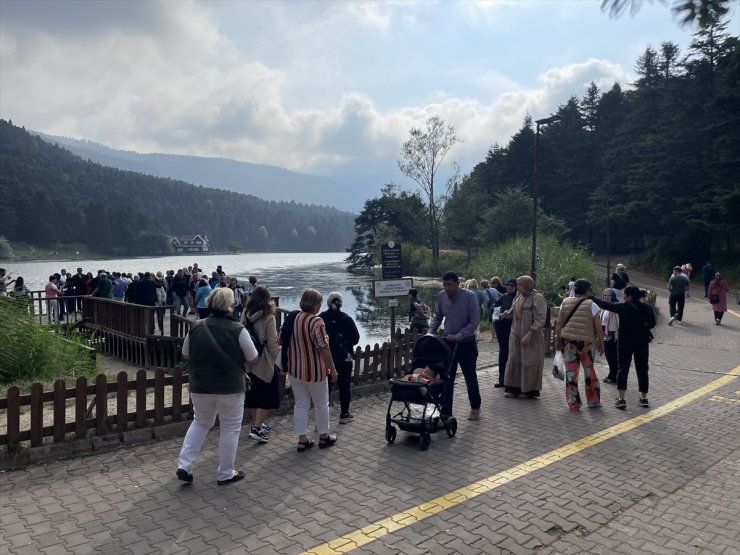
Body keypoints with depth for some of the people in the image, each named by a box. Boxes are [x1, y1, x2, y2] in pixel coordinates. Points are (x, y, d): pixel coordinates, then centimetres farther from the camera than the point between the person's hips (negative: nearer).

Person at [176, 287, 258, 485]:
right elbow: (253, 359, -6)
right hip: (230, 388, -4)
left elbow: (185, 354, 10)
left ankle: (184, 465, 16)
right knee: (230, 429, 11)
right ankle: (225, 474, 20)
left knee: (200, 423, 24)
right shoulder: (238, 330, -14)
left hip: (200, 387, 4)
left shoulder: (196, 327, -3)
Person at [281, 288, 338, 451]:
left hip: (295, 370, 6)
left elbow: (281, 341, 9)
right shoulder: (316, 322, -22)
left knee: (301, 405, 14)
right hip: (315, 371, -6)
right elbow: (324, 348, -23)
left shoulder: (290, 319, -1)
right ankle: (324, 437, 27)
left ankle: (302, 440, 18)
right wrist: (332, 369, -13)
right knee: (321, 404, 13)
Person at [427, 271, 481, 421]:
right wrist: (430, 332, -8)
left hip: (466, 343, -3)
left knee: (470, 376, 12)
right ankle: (445, 413, 9)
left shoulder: (469, 296, -18)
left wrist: (457, 336, -25)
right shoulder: (441, 296, -5)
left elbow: (474, 322, -18)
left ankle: (475, 407, 33)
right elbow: (437, 317, 7)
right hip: (448, 342, 3)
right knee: (446, 378, 2)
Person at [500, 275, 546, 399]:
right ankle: (514, 388, 14)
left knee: (530, 362, 1)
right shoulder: (519, 296, 9)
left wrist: (529, 334, -21)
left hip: (531, 336, -7)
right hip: (516, 334, 7)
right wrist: (506, 313, -1)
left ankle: (531, 390, 13)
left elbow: (539, 320, -18)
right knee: (514, 360, 7)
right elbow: (514, 310, 21)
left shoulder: (537, 298, -14)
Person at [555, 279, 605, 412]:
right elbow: (598, 328, -3)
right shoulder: (591, 305, -5)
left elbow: (559, 323, 3)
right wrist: (601, 343, 7)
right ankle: (593, 401, 28)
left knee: (571, 372, 6)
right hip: (586, 342, -1)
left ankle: (573, 404, 10)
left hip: (567, 341, 1)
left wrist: (558, 339, 10)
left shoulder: (565, 302, 3)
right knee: (589, 370, 17)